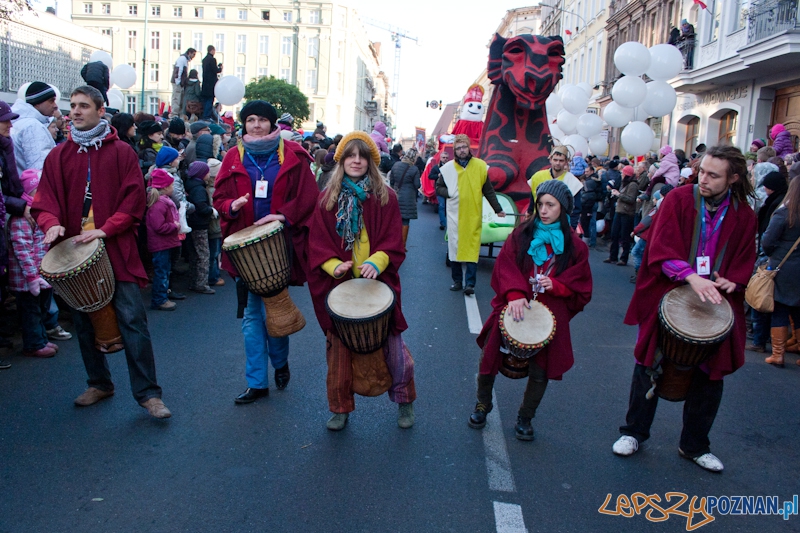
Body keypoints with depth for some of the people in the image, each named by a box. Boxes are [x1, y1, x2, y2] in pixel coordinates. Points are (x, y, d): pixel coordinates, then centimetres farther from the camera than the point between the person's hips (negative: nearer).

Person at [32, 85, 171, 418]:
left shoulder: (121, 152, 3)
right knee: (83, 322, 12)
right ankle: (99, 383, 29)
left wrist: (105, 229, -16)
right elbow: (44, 201, 6)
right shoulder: (58, 156, 11)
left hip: (116, 251, -4)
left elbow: (134, 200, -4)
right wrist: (52, 224, -16)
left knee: (132, 320, -7)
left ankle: (147, 393, 0)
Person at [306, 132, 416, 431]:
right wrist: (333, 265, -18)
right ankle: (340, 408, 24)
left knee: (391, 344, 3)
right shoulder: (327, 199, 5)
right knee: (339, 349, 7)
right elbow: (318, 243, 1)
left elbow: (393, 241, -2)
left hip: (378, 283, -1)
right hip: (339, 284, 1)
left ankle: (404, 400, 26)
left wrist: (377, 261, -20)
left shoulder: (385, 198, 2)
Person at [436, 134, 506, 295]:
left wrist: (498, 209, 11)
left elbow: (488, 190, 10)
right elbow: (438, 187, 13)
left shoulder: (480, 166, 3)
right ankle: (457, 280, 17)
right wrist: (449, 193, -7)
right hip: (455, 215, 2)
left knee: (472, 250, -5)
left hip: (473, 216, -1)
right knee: (454, 248, 5)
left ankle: (470, 283, -4)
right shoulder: (448, 168, 3)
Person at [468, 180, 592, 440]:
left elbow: (581, 286, 5)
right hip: (513, 308, 0)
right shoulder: (521, 235, 2)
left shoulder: (575, 246, 2)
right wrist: (514, 294, -21)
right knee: (489, 355, 0)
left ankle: (525, 418, 27)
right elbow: (505, 267, -4)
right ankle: (482, 404, 26)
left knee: (540, 371, 4)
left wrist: (556, 285, -13)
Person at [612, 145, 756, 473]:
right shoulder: (679, 199, -9)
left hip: (716, 305, 3)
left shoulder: (744, 217, -1)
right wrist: (691, 276, -30)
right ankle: (634, 433, 25)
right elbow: (661, 249, -16)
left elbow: (744, 263, 8)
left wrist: (731, 282, -13)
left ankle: (695, 446, 28)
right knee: (650, 366, 7)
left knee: (711, 375, 9)